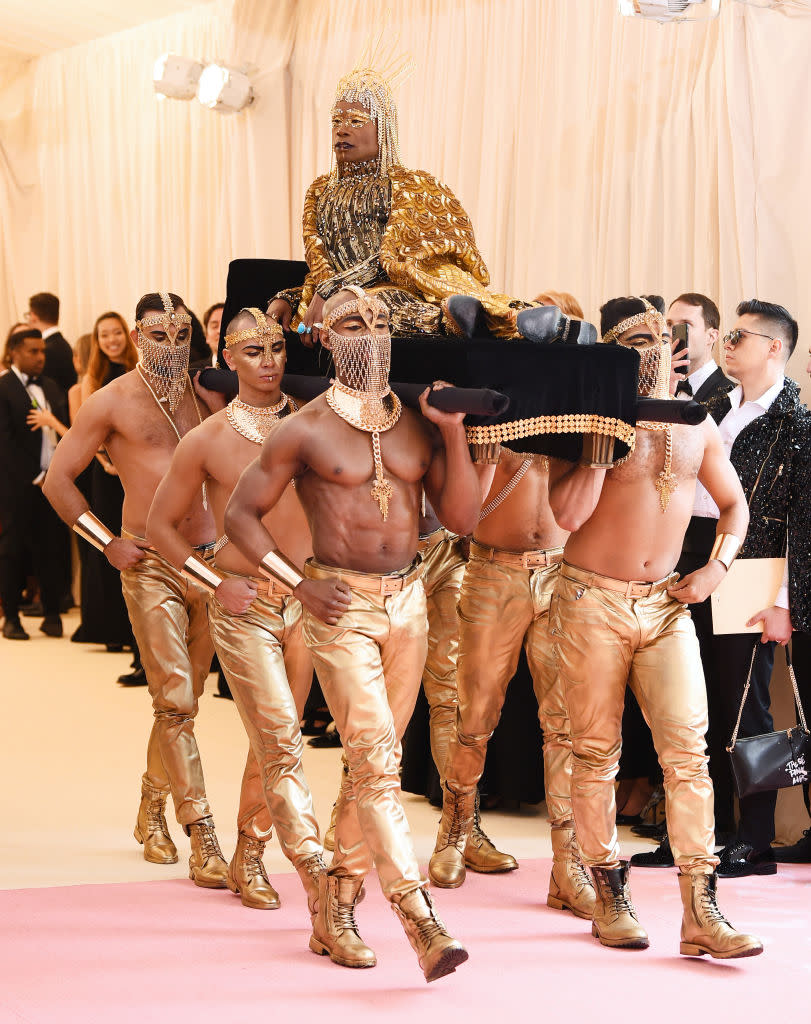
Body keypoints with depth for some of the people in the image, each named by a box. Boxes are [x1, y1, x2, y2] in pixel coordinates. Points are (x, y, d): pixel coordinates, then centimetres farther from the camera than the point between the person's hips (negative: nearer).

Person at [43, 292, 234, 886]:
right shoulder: (113, 402, -1)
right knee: (175, 700, -9)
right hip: (150, 565, -4)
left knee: (187, 696, 11)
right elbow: (59, 479, 3)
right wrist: (106, 543, -3)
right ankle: (202, 838, -10)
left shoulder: (207, 393, 9)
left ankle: (152, 808, 30)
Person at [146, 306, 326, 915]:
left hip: (306, 599, 3)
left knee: (275, 739, 12)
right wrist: (215, 581, -3)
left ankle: (248, 857, 29)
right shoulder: (208, 441, -2)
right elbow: (161, 525, 7)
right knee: (281, 743, -11)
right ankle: (317, 876, -15)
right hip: (243, 606, -3)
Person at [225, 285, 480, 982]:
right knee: (376, 758, -15)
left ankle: (335, 912, 22)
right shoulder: (305, 430, -3)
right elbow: (240, 514, 2)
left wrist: (454, 432, -6)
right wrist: (299, 583, -7)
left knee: (374, 759, 10)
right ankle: (421, 921, -19)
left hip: (408, 599, 5)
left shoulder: (419, 423, 8)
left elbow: (462, 518, 4)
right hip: (341, 604, -5)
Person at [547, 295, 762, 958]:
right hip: (592, 600, -3)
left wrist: (716, 569, 4)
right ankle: (612, 898, 17)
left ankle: (701, 913, -6)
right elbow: (567, 514, -16)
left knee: (688, 748, -7)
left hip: (666, 605, 3)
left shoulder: (695, 423, 9)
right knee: (596, 751, 4)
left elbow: (734, 505, 19)